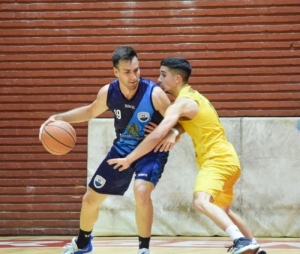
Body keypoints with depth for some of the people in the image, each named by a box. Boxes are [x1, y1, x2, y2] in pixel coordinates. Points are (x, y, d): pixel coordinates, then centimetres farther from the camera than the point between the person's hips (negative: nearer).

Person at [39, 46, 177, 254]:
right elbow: (90, 112, 9)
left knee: (142, 191, -34)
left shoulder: (154, 93, -27)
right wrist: (59, 118, -2)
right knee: (91, 198, 11)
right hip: (122, 148, 5)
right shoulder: (108, 92, -13)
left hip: (151, 151, -5)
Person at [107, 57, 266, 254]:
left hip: (217, 160, -11)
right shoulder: (191, 97, 17)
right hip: (225, 159, 11)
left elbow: (157, 136, -24)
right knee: (223, 210, 26)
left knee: (201, 201, -30)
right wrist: (172, 136, -3)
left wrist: (128, 159, -18)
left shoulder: (182, 103, -15)